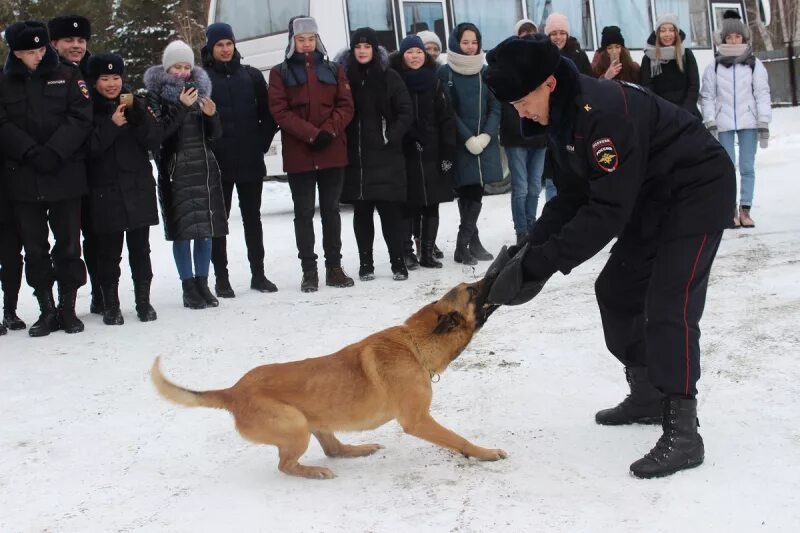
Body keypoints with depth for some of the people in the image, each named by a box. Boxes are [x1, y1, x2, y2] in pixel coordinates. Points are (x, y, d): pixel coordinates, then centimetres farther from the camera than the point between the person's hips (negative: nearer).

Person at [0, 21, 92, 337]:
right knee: (34, 248, 5)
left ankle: (68, 308, 13)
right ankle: (47, 310, 15)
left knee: (68, 245, 3)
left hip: (66, 175, -1)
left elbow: (81, 118, -4)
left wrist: (54, 152, -15)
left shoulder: (66, 76, 5)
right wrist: (32, 153, -16)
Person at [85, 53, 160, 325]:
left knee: (140, 248, 6)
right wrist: (112, 125, -18)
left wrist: (138, 116, -15)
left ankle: (144, 301, 16)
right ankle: (110, 305, 11)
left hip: (138, 188, 2)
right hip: (104, 192, -2)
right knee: (108, 252, 1)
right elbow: (88, 148, -10)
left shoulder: (137, 104, 7)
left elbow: (154, 142, -1)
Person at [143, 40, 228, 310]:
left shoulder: (200, 88, 13)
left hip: (204, 166, 4)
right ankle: (189, 288, 2)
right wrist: (181, 107, -19)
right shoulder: (156, 93, 0)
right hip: (175, 169, -4)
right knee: (182, 230, -4)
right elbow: (159, 133, -12)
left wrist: (211, 115, -8)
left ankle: (202, 283, 14)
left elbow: (215, 135, 12)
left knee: (206, 229, 4)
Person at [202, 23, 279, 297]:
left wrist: (261, 143, 0)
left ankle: (258, 274, 17)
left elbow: (267, 114, 9)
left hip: (250, 161, 2)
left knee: (252, 218, 10)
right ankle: (221, 277, 11)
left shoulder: (251, 76, 7)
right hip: (218, 162, -2)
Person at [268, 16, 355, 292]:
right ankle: (309, 271, 6)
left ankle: (334, 267, 15)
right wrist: (311, 134, -16)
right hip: (299, 154, -2)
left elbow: (346, 105, 4)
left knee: (331, 209, 8)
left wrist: (329, 131, -13)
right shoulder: (280, 73, 4)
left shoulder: (333, 69, 11)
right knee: (304, 212, 1)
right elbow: (280, 111, -6)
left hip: (333, 152, 2)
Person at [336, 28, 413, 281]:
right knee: (362, 212, 6)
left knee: (389, 209, -3)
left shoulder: (389, 77, 3)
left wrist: (390, 137, -9)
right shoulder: (344, 77, 6)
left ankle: (398, 262, 4)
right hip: (354, 156, 2)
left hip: (385, 156, -2)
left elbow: (405, 112, 1)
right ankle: (365, 263, 13)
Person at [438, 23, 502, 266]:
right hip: (460, 144, -3)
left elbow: (496, 106, 6)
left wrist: (485, 136, -9)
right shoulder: (446, 73, -2)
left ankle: (465, 244, 7)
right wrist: (468, 139, -14)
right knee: (468, 193, -5)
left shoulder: (485, 72, 9)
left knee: (475, 193, 2)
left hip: (485, 142, 3)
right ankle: (471, 242, 3)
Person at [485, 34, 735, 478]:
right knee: (616, 290, 13)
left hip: (699, 189, -10)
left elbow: (608, 211, -33)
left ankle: (681, 434, -12)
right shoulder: (562, 117, -1)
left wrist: (540, 263, -31)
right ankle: (649, 395, 27)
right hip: (652, 198, 10)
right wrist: (530, 248, -9)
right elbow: (572, 197, 4)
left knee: (668, 305, -17)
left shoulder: (604, 110, -32)